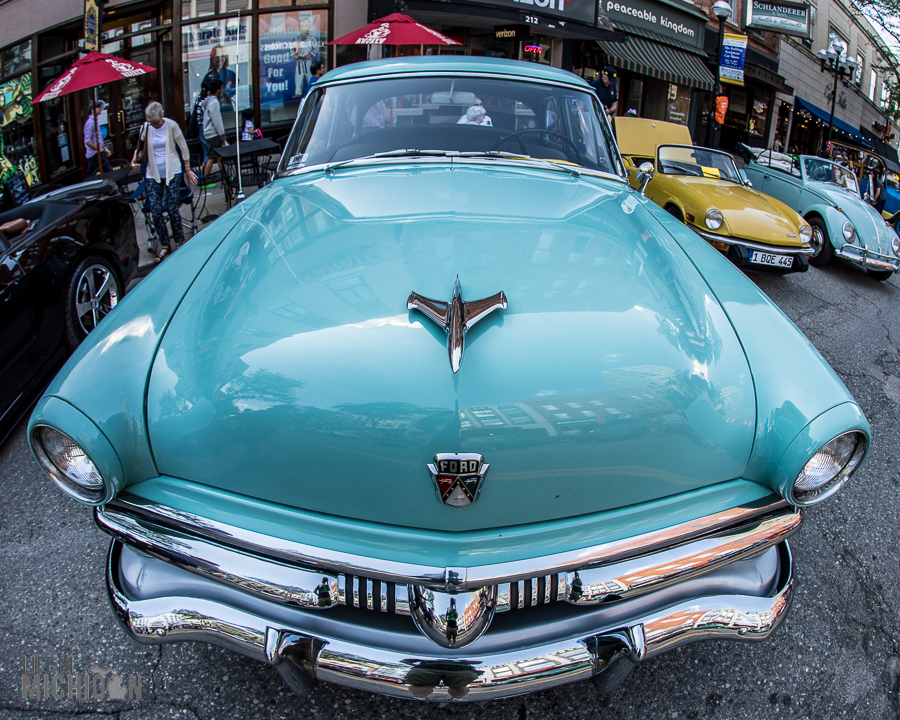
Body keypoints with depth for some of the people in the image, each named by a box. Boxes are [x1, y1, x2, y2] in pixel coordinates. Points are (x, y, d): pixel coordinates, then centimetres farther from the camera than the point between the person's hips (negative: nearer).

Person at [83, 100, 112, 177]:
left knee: (89, 177, 11)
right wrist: (100, 149, -21)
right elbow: (87, 141, -22)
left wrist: (105, 148, 16)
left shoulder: (94, 121, 20)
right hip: (95, 155, -10)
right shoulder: (91, 122, -12)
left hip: (92, 155, 10)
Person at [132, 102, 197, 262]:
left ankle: (179, 242, 14)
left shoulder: (171, 125, -4)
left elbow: (183, 148, 4)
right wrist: (135, 159, -4)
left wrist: (187, 170, 7)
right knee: (155, 211, -4)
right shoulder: (145, 128, 2)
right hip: (153, 175, 2)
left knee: (173, 209, -5)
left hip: (172, 172, -2)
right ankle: (164, 244, 12)